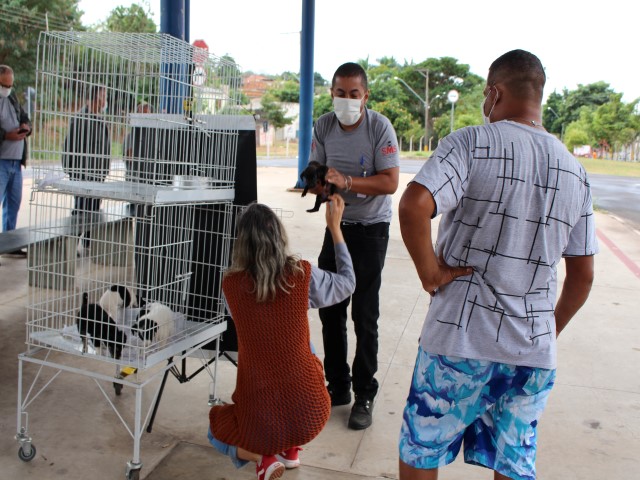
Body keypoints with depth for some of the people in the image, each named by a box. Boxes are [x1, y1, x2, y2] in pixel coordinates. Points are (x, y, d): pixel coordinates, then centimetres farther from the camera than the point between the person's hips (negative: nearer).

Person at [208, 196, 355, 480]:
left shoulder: (230, 284, -10)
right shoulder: (303, 275, -12)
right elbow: (347, 283, 9)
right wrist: (335, 227, 14)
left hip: (259, 421, 0)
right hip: (310, 414, 1)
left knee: (218, 428, 35)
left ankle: (262, 456, 3)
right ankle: (291, 448, 28)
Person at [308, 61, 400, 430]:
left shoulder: (380, 127, -14)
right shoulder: (324, 126, 0)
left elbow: (390, 182, -20)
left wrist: (346, 182, -32)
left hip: (371, 229, -5)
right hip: (336, 224, 5)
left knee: (365, 315, -5)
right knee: (330, 309, 8)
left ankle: (365, 396, 10)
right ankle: (338, 387, 24)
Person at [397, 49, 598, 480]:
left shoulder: (471, 143, -10)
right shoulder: (574, 170, 7)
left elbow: (413, 205, -28)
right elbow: (583, 276, 11)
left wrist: (430, 273, -13)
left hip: (459, 339, -5)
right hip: (534, 350, 5)